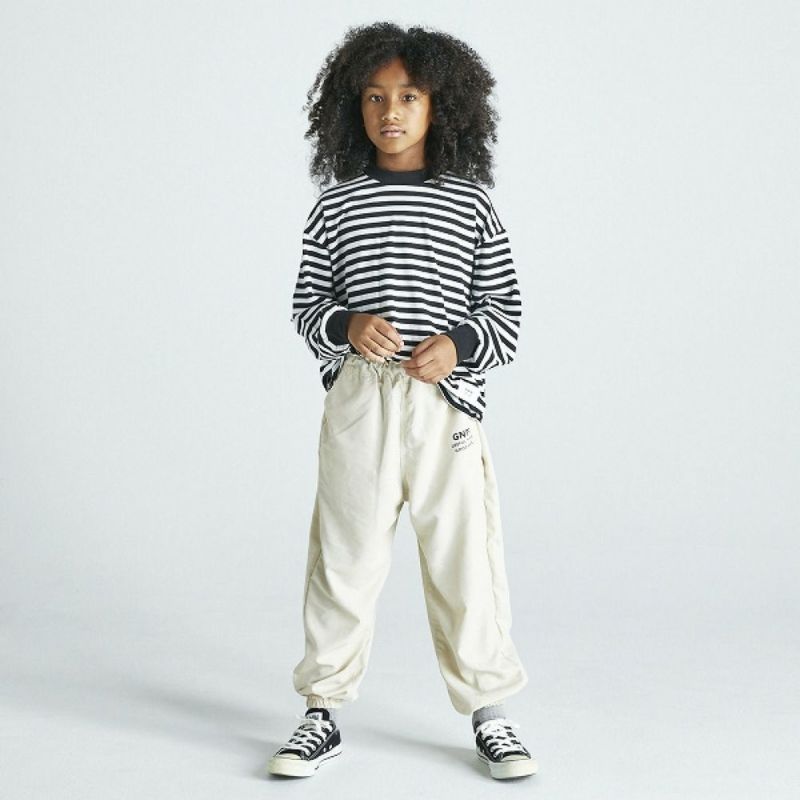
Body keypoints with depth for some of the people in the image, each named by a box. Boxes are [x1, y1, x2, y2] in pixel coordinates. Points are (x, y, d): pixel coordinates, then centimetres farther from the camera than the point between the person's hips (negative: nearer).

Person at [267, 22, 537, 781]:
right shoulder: (336, 204, 8)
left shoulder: (470, 204, 6)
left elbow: (505, 312, 7)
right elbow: (305, 303, 9)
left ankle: (489, 713, 19)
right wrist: (345, 326, -12)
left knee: (465, 557, 4)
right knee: (344, 555, 5)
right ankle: (323, 712, 19)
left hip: (447, 404, 0)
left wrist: (459, 345, -12)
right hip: (357, 401, 0)